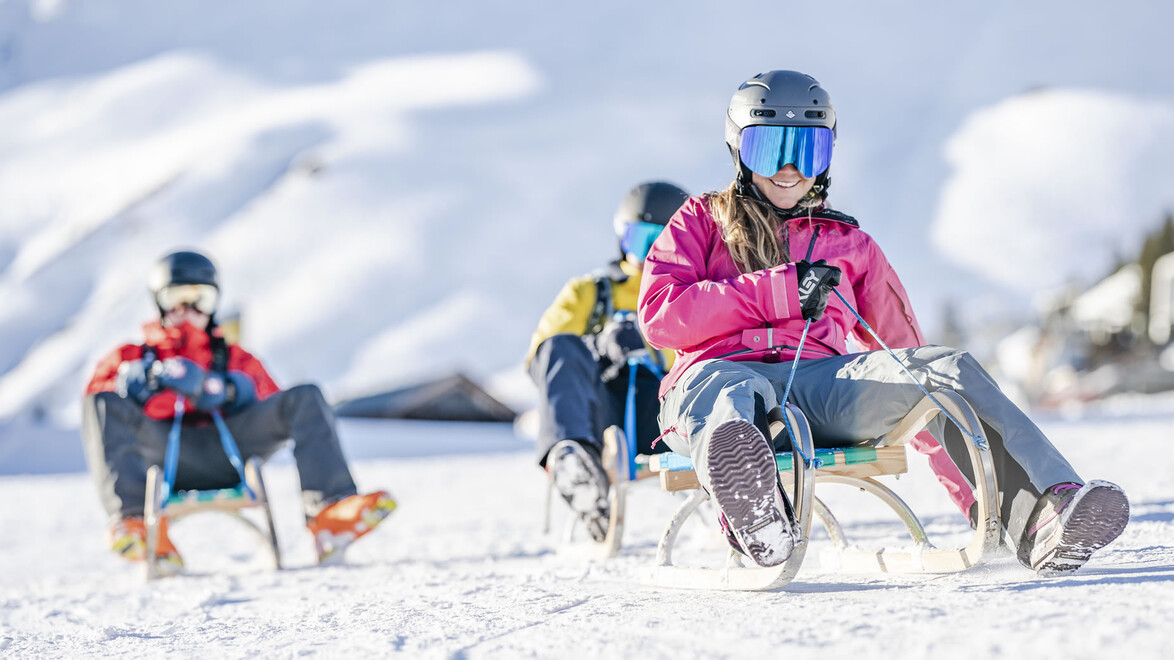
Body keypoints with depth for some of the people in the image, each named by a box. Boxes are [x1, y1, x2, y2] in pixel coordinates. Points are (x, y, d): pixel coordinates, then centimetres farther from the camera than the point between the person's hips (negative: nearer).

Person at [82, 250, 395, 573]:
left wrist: (232, 392, -3)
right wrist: (144, 377, -8)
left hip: (226, 448, 2)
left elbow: (273, 405, 19)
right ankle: (134, 519, -50)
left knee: (305, 398, -17)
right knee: (104, 404, -31)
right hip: (160, 447, -2)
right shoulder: (132, 356, 33)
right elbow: (98, 391, 12)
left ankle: (327, 513, -39)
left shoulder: (237, 359, 36)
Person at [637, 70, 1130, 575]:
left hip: (820, 386, 3)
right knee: (730, 394, -41)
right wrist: (782, 291, -2)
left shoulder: (849, 244, 32)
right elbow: (659, 315, 5)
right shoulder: (702, 221, 23)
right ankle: (756, 516, -77)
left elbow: (901, 347, 34)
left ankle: (1037, 515, -48)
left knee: (950, 366, -24)